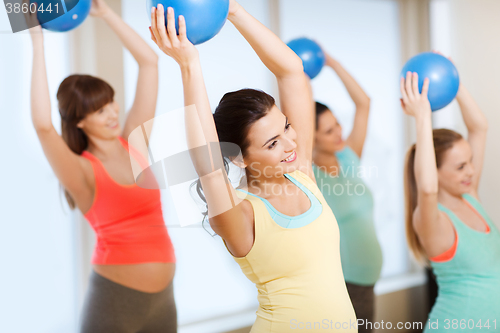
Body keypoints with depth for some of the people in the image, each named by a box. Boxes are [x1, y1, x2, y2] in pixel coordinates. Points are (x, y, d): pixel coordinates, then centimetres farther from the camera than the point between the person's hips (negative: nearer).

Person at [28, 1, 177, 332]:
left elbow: (148, 61, 6)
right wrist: (38, 41, -24)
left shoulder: (134, 141, 4)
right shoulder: (83, 172, -10)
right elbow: (43, 125, -30)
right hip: (114, 296, -5)